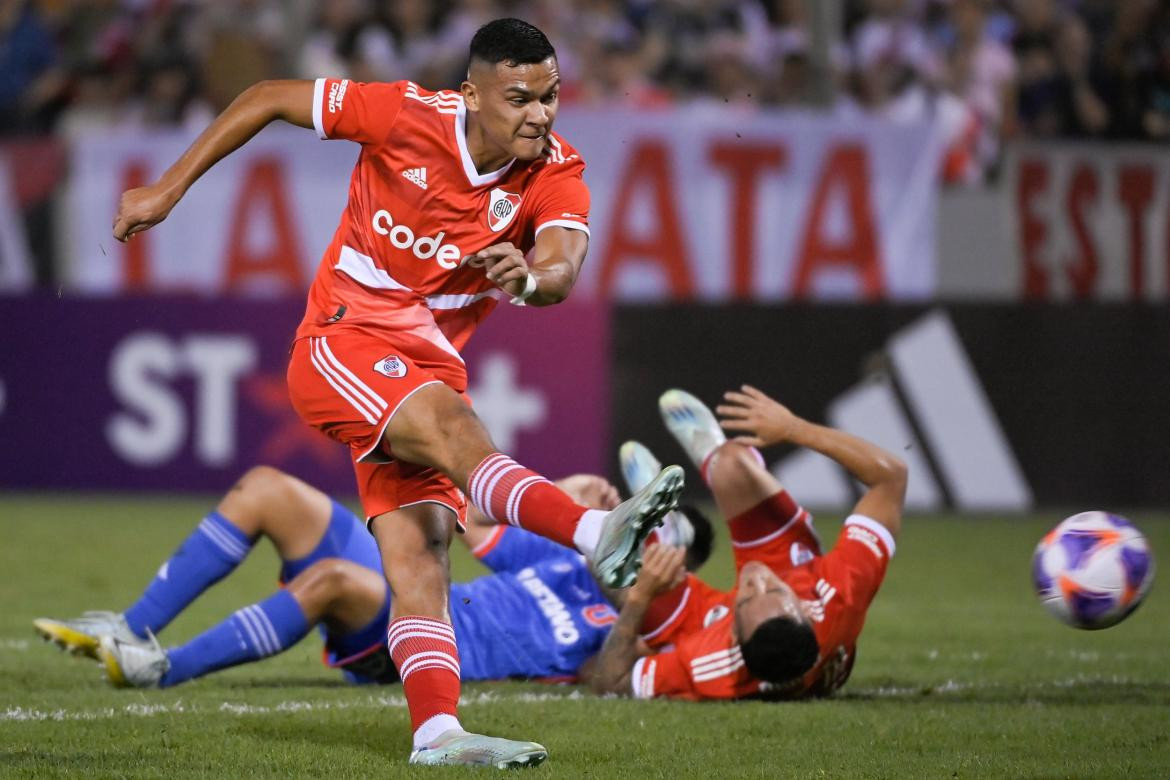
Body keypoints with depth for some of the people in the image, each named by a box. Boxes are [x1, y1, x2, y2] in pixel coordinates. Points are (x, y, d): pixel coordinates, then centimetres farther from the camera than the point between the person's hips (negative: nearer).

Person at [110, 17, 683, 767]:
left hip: (427, 363, 5)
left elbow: (563, 267, -28)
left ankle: (436, 732, -16)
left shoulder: (556, 175, -7)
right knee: (451, 422, -32)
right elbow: (268, 98, -1)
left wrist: (531, 278, -53)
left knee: (420, 548, -9)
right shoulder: (406, 116, -13)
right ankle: (598, 533, -55)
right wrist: (168, 189, -1)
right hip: (342, 342, -5)